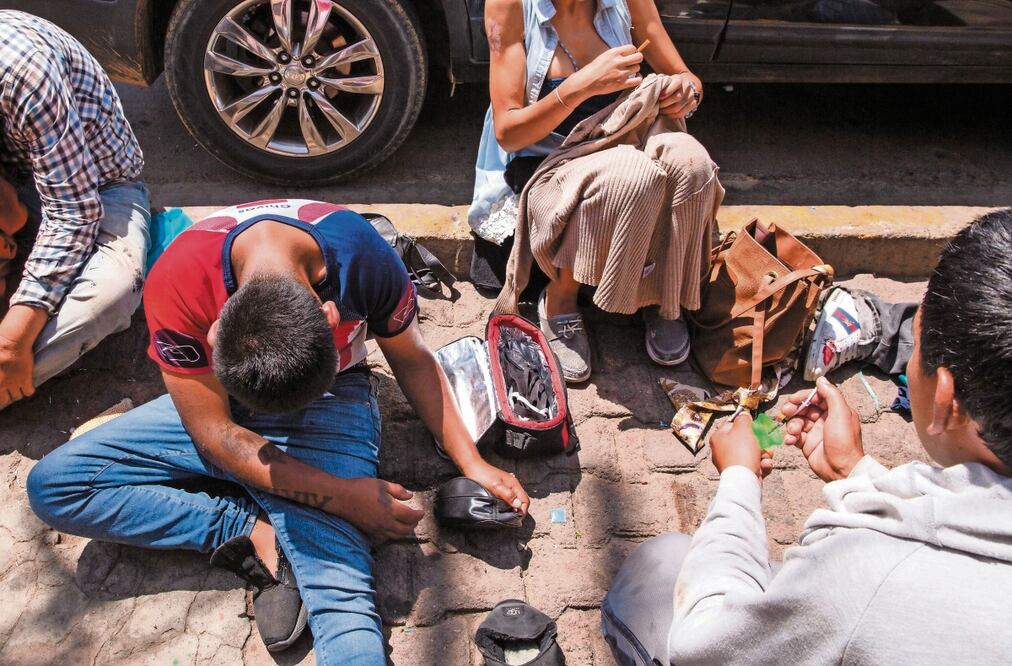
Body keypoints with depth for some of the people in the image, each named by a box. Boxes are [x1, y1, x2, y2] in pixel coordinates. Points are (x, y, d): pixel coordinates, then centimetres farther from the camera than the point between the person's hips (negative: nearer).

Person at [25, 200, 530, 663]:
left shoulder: (362, 256, -27)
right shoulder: (176, 282, -29)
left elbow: (412, 360, -8)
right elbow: (215, 432, -20)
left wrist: (472, 464, -11)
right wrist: (339, 495, -24)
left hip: (332, 402, -2)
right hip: (219, 402, 3)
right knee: (52, 483, -15)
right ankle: (257, 534, -18)